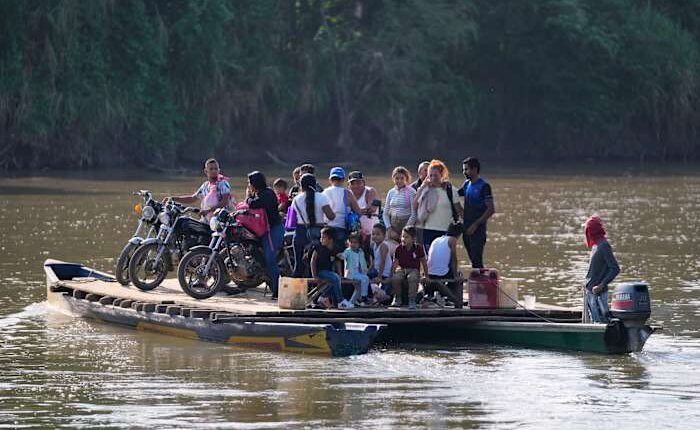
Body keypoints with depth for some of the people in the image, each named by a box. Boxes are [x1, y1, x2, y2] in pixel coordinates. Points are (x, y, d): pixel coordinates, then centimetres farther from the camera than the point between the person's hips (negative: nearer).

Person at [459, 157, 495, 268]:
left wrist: (475, 224, -18)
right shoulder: (467, 184, 13)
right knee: (473, 259, 9)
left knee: (476, 261, -11)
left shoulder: (484, 186, -10)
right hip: (467, 228, 8)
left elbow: (491, 210, -15)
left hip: (477, 230, -8)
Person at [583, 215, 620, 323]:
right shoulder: (596, 245, 12)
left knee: (601, 321, -10)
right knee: (595, 321, 14)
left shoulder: (603, 246, -16)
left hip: (598, 294, -10)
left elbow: (615, 269, -20)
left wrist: (601, 285, -23)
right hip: (591, 292, 10)